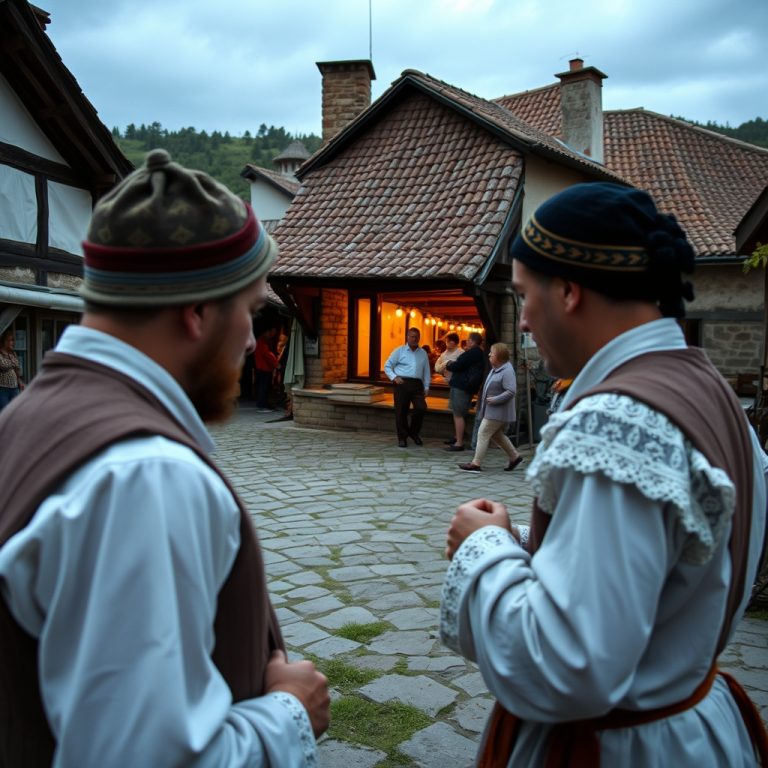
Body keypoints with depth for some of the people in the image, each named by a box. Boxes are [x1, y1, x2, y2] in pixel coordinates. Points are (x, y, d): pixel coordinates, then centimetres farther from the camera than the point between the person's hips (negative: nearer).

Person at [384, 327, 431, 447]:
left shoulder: (423, 353, 16)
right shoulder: (399, 351, 7)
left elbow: (427, 371, 18)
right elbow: (387, 366, 6)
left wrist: (426, 387, 10)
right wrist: (394, 377, -9)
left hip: (417, 384, 2)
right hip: (402, 383, -2)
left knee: (421, 408, -11)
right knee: (401, 411, -1)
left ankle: (414, 432, 13)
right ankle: (402, 437, 13)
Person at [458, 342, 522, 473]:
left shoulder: (507, 371, -19)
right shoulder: (495, 369, 11)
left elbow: (511, 391, -25)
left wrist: (494, 400, -24)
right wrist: (486, 399, 10)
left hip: (498, 411, -10)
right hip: (492, 410, 10)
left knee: (483, 433, -8)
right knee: (497, 435, 17)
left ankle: (476, 463, -3)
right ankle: (515, 457, 29)